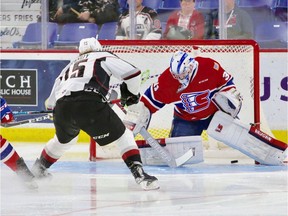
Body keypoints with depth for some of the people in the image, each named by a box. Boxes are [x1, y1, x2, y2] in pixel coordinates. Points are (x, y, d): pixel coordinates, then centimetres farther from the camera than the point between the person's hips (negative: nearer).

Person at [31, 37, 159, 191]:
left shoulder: (70, 67, 35)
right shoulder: (104, 57, 23)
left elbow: (50, 102, 34)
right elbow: (132, 73, 11)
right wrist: (131, 94, 28)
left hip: (62, 108, 5)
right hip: (90, 103, -5)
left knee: (64, 139, 36)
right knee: (123, 136, 6)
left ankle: (39, 167, 52)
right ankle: (139, 173, -12)